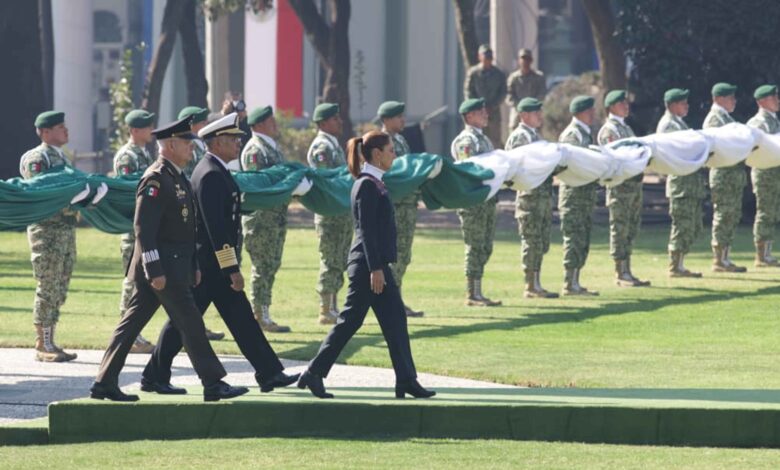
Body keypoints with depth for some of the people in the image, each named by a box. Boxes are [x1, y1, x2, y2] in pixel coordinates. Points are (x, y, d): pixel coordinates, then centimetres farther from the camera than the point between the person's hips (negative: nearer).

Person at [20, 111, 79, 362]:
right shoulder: (37, 159, -10)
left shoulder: (61, 158, 18)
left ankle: (49, 343, 14)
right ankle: (42, 346, -4)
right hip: (47, 230, -9)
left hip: (66, 229, 9)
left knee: (59, 291, 10)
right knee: (47, 288, -7)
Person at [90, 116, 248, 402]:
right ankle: (213, 385, -2)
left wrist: (193, 266, 22)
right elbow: (143, 227, -21)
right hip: (162, 267, -10)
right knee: (190, 323, -6)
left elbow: (185, 227, 23)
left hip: (175, 266, 10)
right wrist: (155, 270, -24)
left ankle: (105, 384, 13)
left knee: (132, 323, 10)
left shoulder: (177, 178, 16)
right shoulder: (156, 179, -16)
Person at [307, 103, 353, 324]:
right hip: (330, 213, -10)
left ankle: (333, 308, 17)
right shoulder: (321, 147, -12)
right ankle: (326, 311, -4)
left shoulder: (333, 145, 18)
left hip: (342, 213, 10)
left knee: (339, 263, 12)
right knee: (331, 262, -7)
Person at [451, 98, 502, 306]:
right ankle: (472, 295, -3)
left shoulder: (484, 139, 20)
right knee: (475, 248, -6)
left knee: (485, 248, 10)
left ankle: (477, 293, 14)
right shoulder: (465, 140, -10)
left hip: (488, 199, 10)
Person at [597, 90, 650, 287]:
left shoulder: (626, 128, 20)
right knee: (619, 228, -5)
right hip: (619, 183, -9)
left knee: (631, 229, 10)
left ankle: (626, 272, 15)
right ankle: (621, 274, -3)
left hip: (634, 182, 9)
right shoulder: (608, 130, -8)